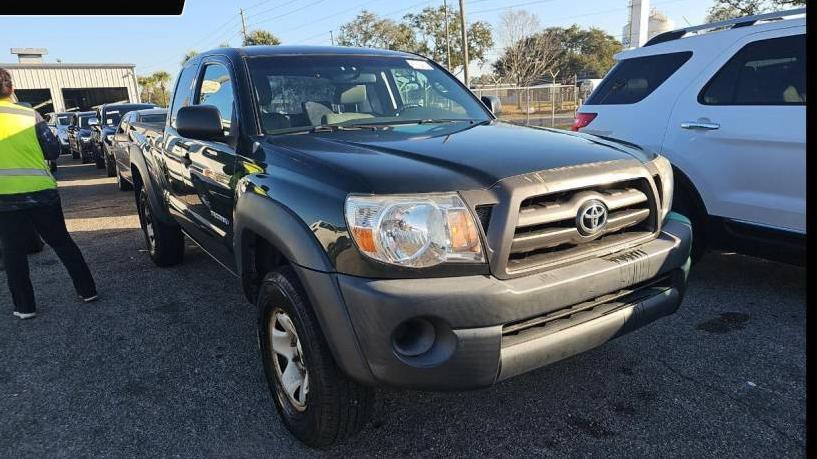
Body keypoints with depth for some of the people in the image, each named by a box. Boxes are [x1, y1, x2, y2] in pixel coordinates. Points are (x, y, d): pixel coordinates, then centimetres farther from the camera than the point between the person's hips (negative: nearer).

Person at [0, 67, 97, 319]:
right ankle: (87, 290, 17)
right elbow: (53, 151, 3)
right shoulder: (30, 115, 0)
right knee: (63, 242, 15)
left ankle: (24, 307, 13)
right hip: (43, 193, 2)